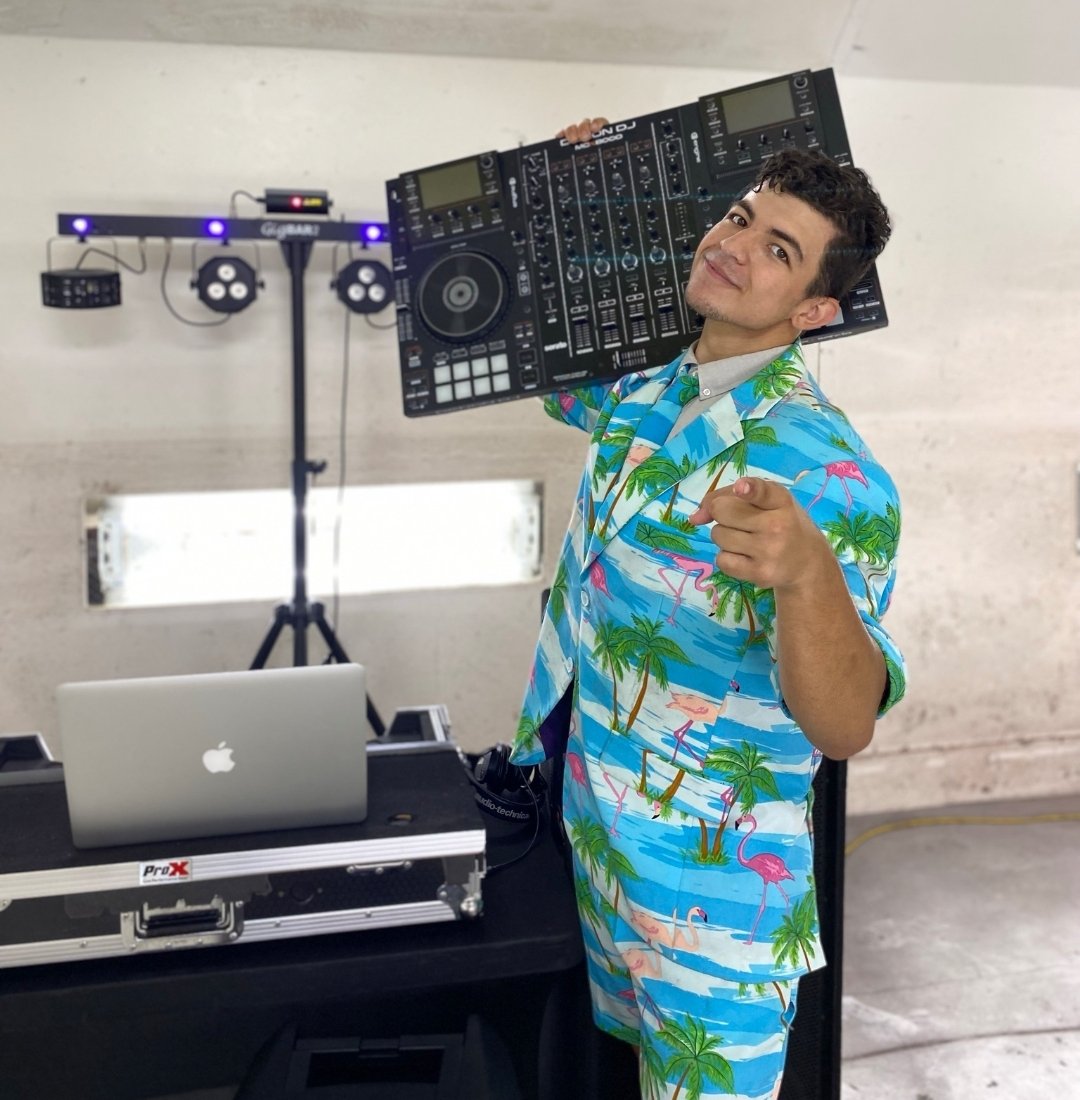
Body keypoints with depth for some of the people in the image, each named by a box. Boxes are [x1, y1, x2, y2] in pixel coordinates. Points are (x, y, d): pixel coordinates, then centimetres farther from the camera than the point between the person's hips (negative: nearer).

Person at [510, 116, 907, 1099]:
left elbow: (845, 727, -30)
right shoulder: (645, 393, 0)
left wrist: (807, 574, -51)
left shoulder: (831, 474, -23)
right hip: (593, 833, 7)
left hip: (713, 888, -7)